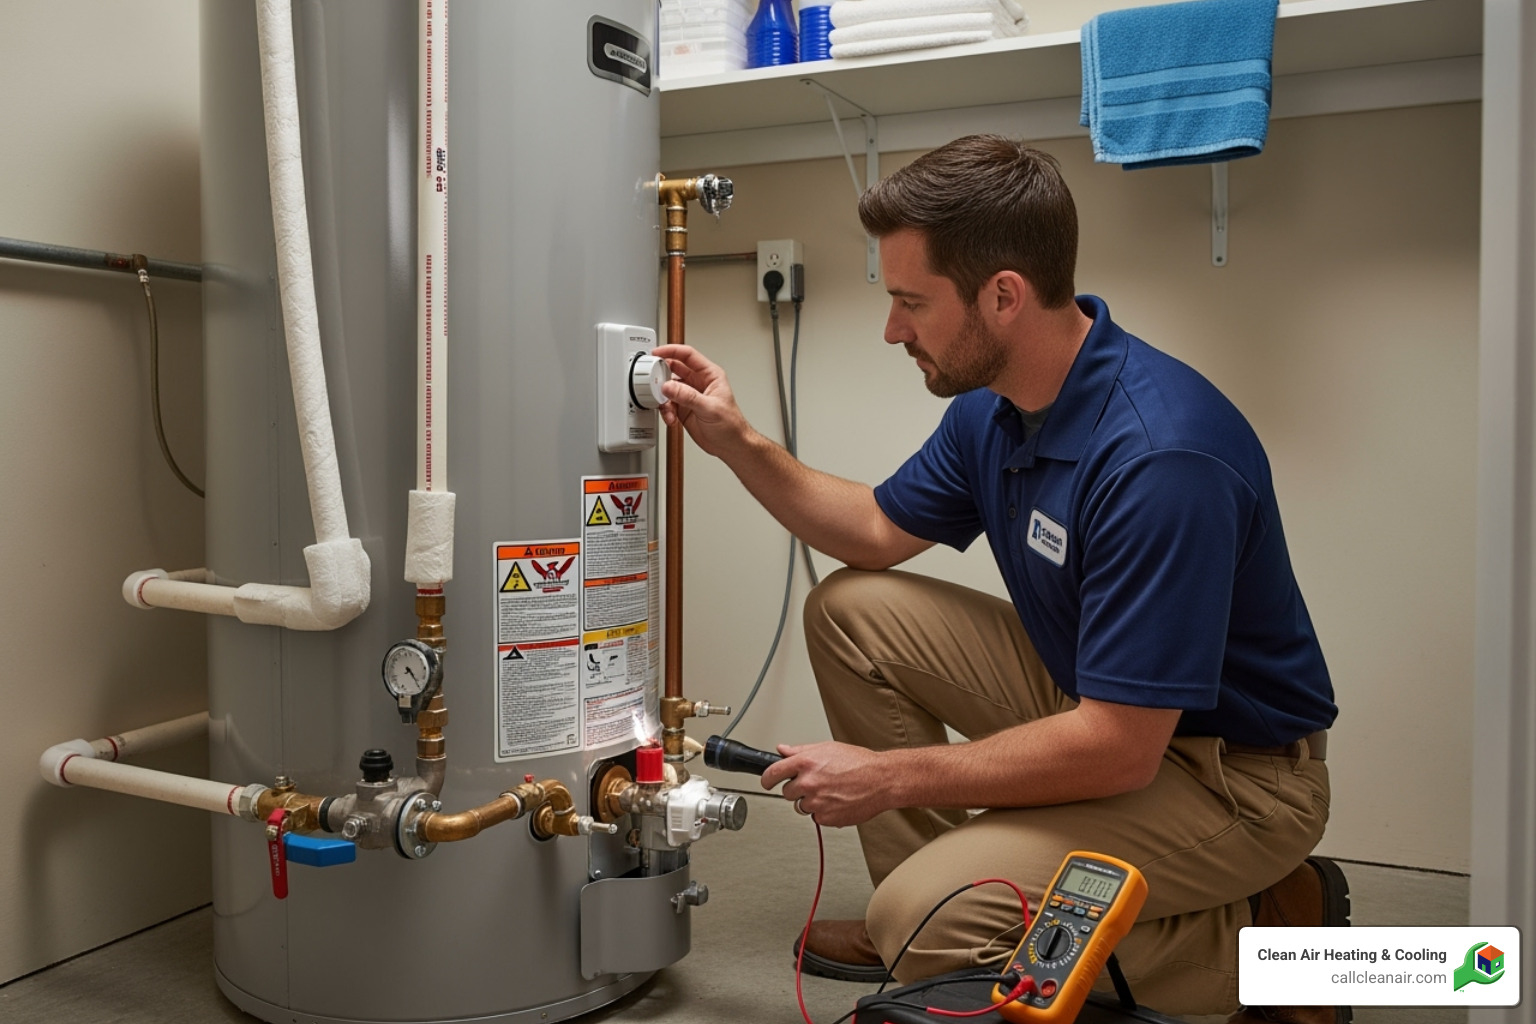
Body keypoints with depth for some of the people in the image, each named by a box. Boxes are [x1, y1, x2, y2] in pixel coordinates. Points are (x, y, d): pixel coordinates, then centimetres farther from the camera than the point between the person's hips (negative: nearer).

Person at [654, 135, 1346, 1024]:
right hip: (1092, 697, 9)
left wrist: (889, 777, -21)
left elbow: (1119, 750, -31)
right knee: (852, 612, 4)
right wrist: (737, 442, 1)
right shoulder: (995, 403, -3)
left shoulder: (1158, 455, -32)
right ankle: (918, 919, 13)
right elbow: (881, 532, 13)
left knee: (932, 920, -25)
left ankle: (1270, 931, -3)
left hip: (1233, 771, -8)